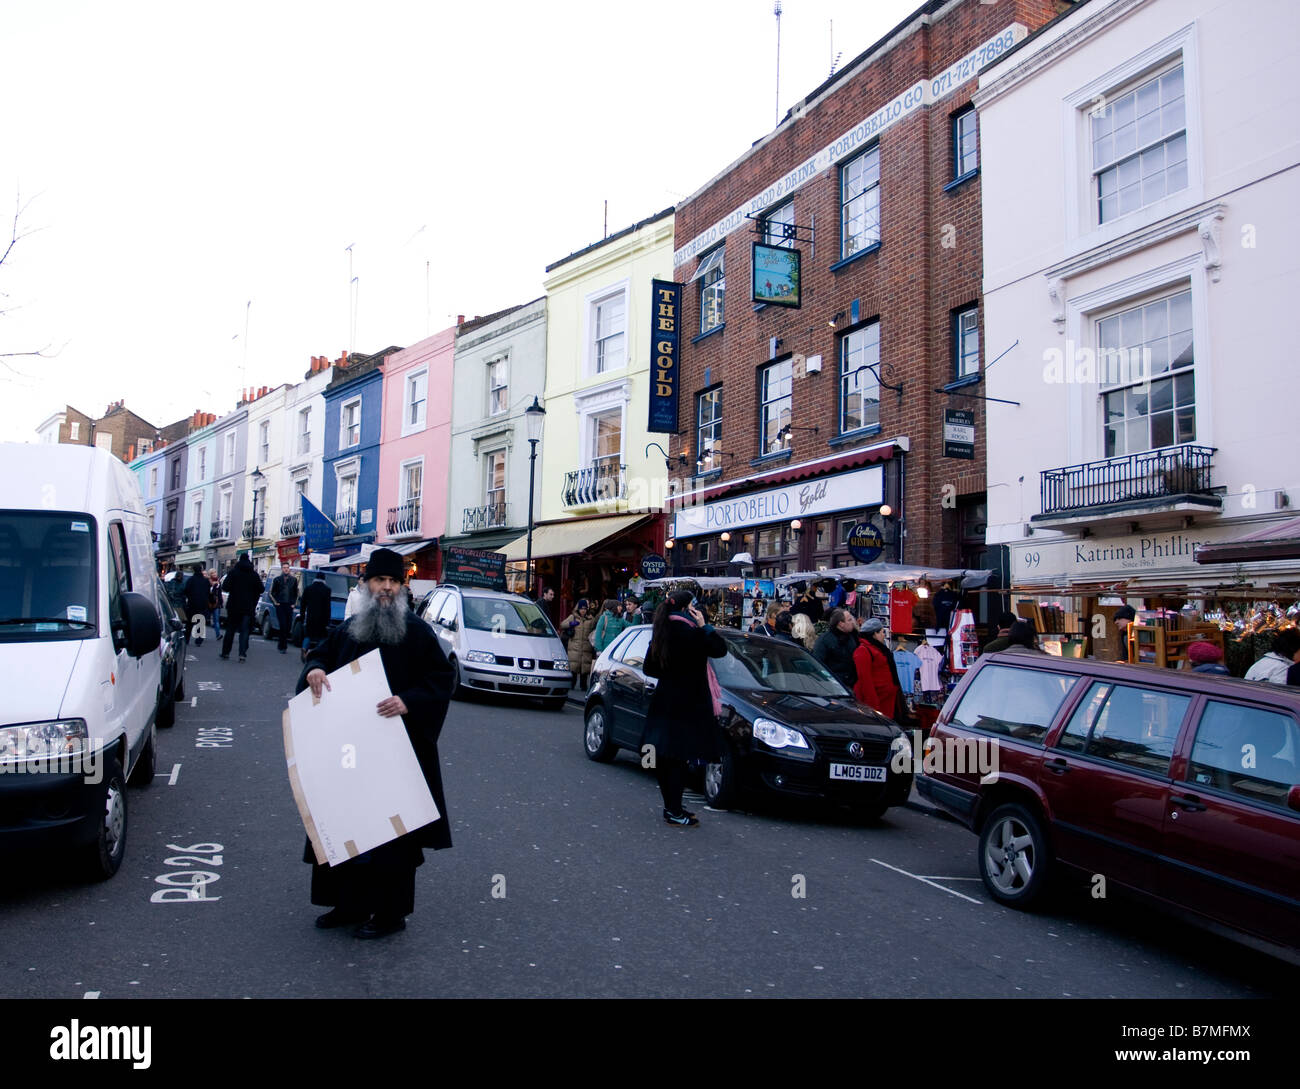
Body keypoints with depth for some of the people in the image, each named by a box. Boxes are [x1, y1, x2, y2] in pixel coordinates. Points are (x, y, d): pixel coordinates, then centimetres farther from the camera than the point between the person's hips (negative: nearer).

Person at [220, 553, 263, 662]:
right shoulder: (254, 574, 1)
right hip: (248, 607, 0)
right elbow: (260, 589, 2)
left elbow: (225, 587, -10)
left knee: (230, 630, 10)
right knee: (244, 630, 2)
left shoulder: (233, 573, -4)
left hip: (234, 606, 0)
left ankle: (225, 653, 13)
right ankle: (242, 654, -9)